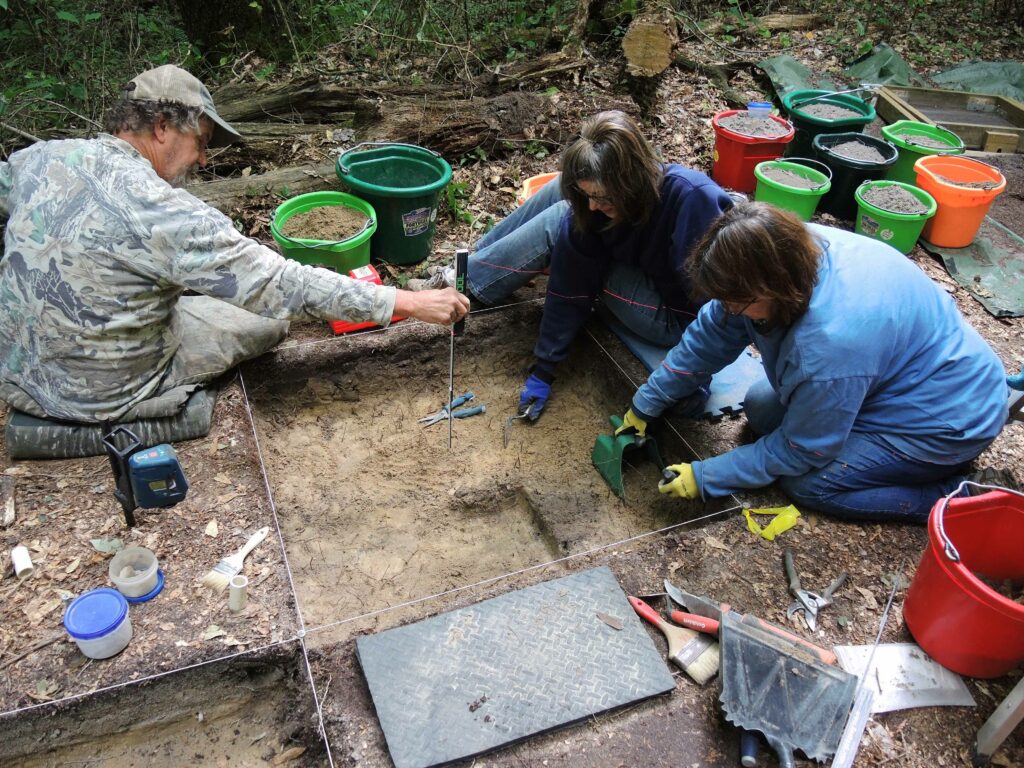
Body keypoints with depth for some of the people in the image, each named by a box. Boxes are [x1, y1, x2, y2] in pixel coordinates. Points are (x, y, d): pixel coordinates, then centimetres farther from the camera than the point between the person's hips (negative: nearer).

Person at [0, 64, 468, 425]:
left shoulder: (39, 157, -6)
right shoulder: (158, 211, -28)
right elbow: (284, 285, -28)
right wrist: (411, 303, -25)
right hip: (102, 397, -7)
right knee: (269, 316, 4)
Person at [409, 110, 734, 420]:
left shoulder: (694, 199, -34)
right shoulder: (592, 205, -17)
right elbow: (571, 287, -13)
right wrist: (543, 371, -11)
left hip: (677, 319, -5)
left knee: (559, 226, -17)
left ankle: (466, 281, -1)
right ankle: (477, 262, 5)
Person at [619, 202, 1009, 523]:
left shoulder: (830, 345, -40)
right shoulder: (789, 250, -18)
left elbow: (798, 450, -22)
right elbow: (710, 336, -5)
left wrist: (705, 477, -15)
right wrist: (646, 404, 1)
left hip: (950, 418, -9)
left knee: (807, 484, -14)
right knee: (760, 410, 7)